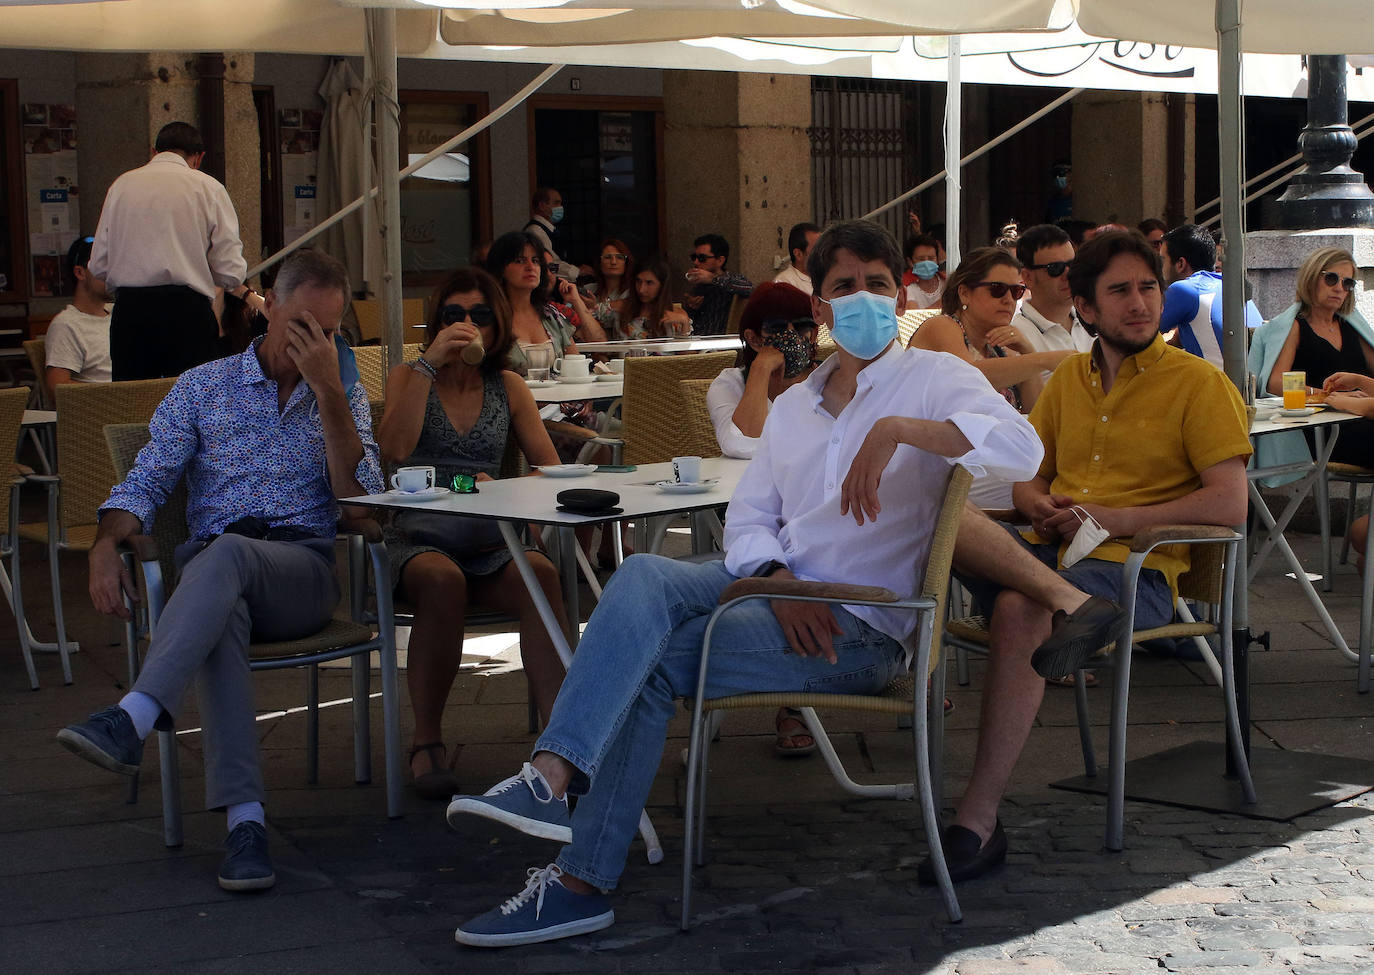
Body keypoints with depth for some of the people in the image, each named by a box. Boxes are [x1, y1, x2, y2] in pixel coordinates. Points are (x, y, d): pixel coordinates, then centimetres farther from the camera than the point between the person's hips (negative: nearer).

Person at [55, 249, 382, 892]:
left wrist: (327, 388, -6)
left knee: (226, 555, -36)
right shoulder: (203, 388, 17)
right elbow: (146, 482, 9)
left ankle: (131, 720, -53)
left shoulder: (343, 396, 18)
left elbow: (358, 496, 1)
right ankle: (244, 820, -49)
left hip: (306, 568, 0)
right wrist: (106, 544, -13)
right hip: (210, 565, 0)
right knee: (220, 614, -38)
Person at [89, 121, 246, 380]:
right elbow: (231, 274, -1)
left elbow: (99, 267, 10)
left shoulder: (121, 185, 11)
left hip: (128, 311, 3)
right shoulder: (207, 187, 2)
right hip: (188, 310, -3)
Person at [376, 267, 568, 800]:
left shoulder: (508, 387, 17)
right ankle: (426, 743, -24)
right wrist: (429, 364, -10)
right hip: (418, 539, -2)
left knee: (541, 574, -33)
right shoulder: (409, 376, 12)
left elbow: (550, 466, 8)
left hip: (489, 542, 2)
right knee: (443, 579, -38)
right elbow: (395, 449, -8)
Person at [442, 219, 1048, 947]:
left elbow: (1020, 447, -19)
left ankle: (580, 880, -18)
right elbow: (747, 516, 13)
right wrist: (780, 581, -10)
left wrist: (897, 429, -30)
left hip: (860, 627, -6)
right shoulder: (792, 406, 21)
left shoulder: (932, 380, 0)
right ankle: (553, 776, -38)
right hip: (776, 588, 6)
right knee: (643, 575, -24)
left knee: (649, 662, -22)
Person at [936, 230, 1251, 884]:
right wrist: (1042, 506, -3)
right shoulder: (1067, 380, 21)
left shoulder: (1199, 383, 4)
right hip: (1046, 553, 5)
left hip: (1134, 567, -5)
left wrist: (1115, 519, -10)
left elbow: (1230, 505, -6)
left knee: (1019, 615, -37)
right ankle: (1067, 604, -40)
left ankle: (977, 824, -33)